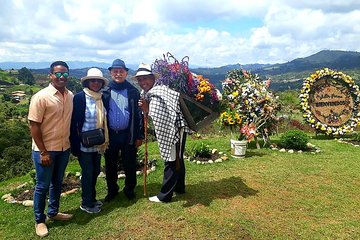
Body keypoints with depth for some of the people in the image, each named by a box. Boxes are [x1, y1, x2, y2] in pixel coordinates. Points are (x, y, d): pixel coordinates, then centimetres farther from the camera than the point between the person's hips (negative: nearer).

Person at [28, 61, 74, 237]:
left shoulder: (70, 96, 1)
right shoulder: (41, 97, -16)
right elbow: (34, 126, -15)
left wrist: (72, 143, 9)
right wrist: (43, 152, -16)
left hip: (64, 148, 6)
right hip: (45, 149, -6)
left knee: (57, 182, 19)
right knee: (42, 186, 7)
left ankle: (53, 212, 37)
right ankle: (39, 220, 25)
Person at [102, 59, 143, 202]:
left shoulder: (133, 92, 0)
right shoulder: (105, 92, 2)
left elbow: (138, 114, 0)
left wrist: (139, 136, -4)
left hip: (128, 135, -1)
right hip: (110, 135, 1)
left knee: (130, 164, 10)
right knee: (110, 165, 13)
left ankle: (129, 189, 30)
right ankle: (112, 190, 32)